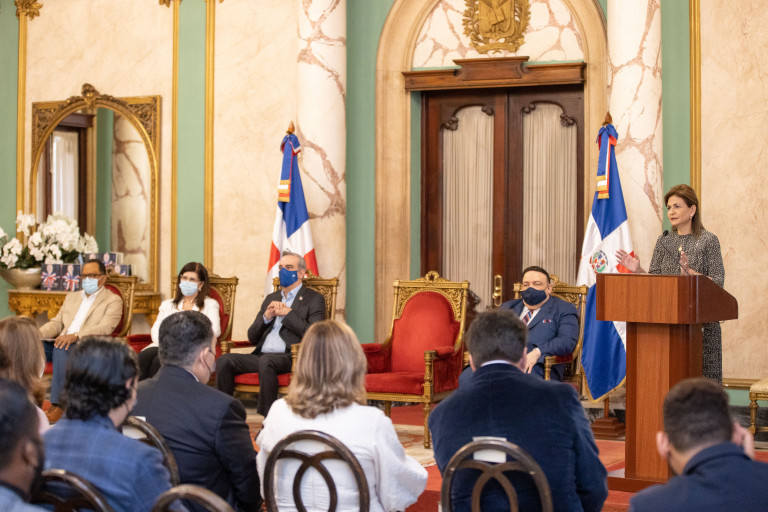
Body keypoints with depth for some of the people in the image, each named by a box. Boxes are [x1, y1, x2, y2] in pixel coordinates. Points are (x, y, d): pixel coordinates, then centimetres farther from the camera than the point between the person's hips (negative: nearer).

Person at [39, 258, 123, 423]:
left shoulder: (113, 300, 7)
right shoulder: (72, 297, 30)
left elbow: (105, 328, -9)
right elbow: (57, 323, 24)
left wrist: (75, 336, -26)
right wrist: (39, 333, 0)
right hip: (62, 342, 6)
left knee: (61, 349, -37)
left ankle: (58, 405, -37)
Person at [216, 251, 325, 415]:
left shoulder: (314, 299, 9)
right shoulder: (271, 298, 27)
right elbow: (252, 336, 21)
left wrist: (288, 313, -6)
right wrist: (266, 317, 2)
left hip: (290, 357, -6)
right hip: (261, 356, 6)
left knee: (266, 361, -38)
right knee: (225, 360, -19)